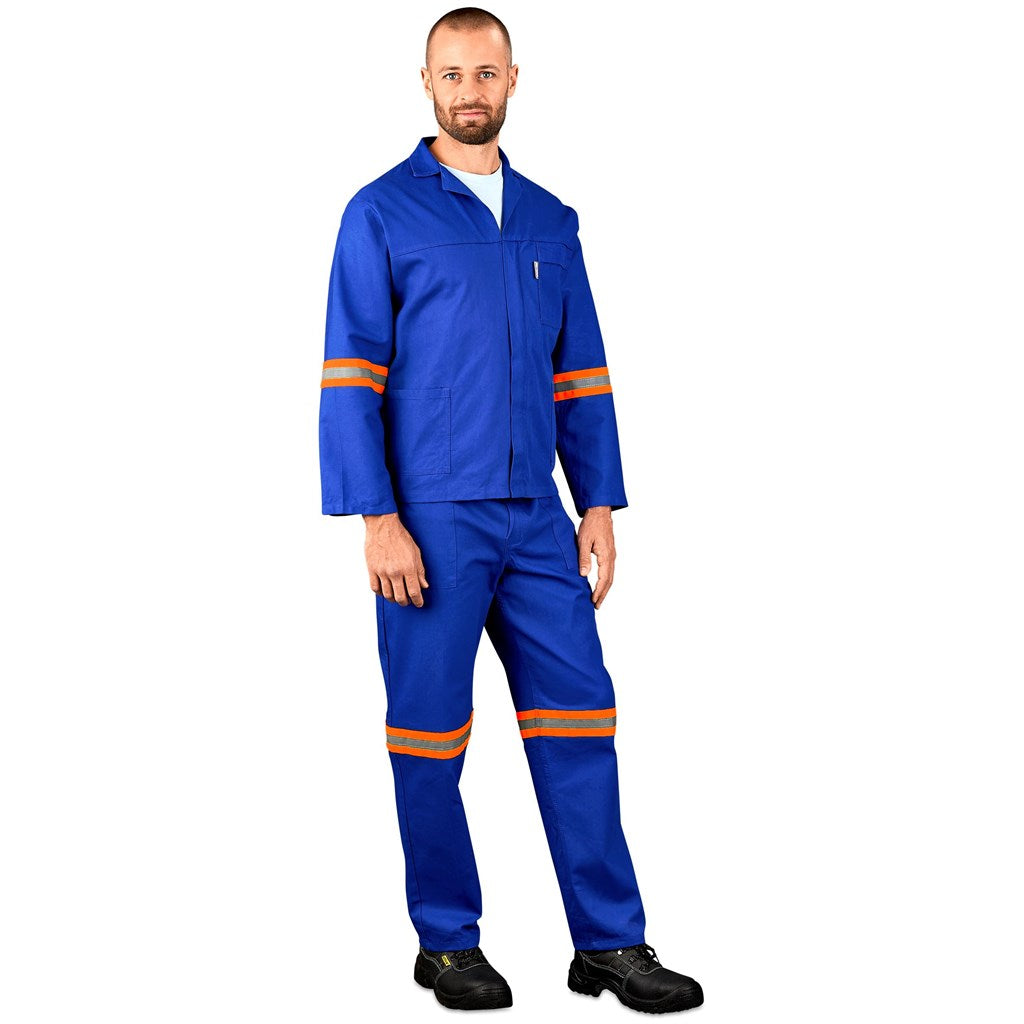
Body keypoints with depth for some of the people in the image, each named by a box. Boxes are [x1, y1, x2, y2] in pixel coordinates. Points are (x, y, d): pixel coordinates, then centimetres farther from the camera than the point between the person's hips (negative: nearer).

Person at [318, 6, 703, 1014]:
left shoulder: (550, 221, 15)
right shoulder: (381, 213, -1)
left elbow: (580, 375, 15)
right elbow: (349, 377, -6)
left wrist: (600, 503, 7)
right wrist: (377, 519, -14)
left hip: (535, 518, 5)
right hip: (430, 519, -4)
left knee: (578, 717, 3)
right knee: (431, 731, 3)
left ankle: (611, 942, 11)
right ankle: (447, 943, 18)